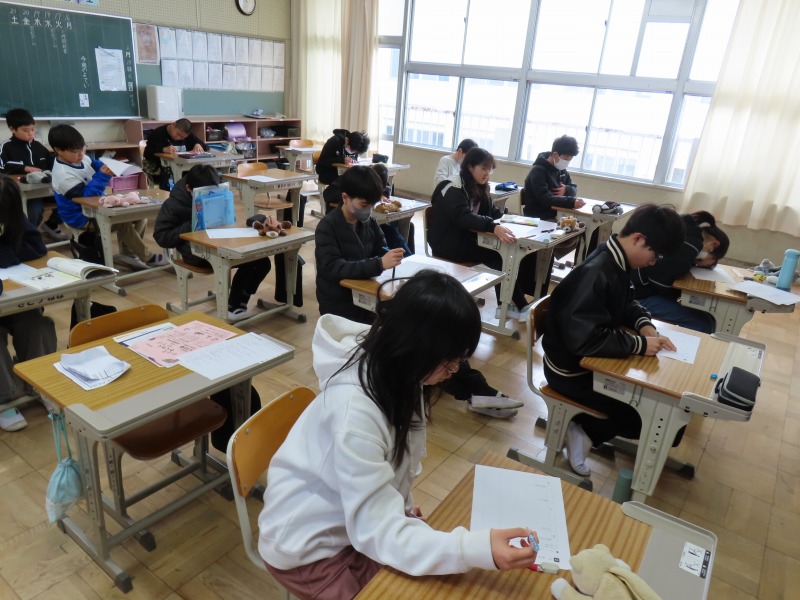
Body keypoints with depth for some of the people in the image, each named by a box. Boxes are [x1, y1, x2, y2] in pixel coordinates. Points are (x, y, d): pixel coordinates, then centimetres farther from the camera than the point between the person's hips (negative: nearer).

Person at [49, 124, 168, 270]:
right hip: (83, 217, -9)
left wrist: (110, 167, -5)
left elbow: (96, 165, 18)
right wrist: (103, 175, -34)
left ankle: (129, 252, 11)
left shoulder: (80, 158, -1)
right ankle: (147, 258, -10)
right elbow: (86, 196, -30)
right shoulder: (63, 175, -26)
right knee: (123, 223, -28)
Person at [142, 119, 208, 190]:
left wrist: (198, 145, -18)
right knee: (166, 175, -36)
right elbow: (147, 154, -16)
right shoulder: (157, 133, -8)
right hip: (158, 165, -4)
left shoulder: (188, 135, 5)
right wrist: (164, 149, -32)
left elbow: (206, 146, 5)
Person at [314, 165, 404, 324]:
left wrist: (391, 258, -17)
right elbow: (334, 268, -24)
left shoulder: (369, 221, 3)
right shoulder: (327, 227, -14)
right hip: (338, 305, -5)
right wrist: (379, 264, -33)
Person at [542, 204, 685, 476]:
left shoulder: (616, 262, 0)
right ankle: (585, 430, 9)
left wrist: (645, 325, -4)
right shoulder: (596, 275, -29)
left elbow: (626, 305, 16)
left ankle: (586, 428, 12)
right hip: (573, 369, -9)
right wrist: (640, 344, -25)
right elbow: (584, 339, -34)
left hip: (594, 357, 9)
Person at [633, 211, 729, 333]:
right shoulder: (691, 243, -22)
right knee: (704, 323, -18)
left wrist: (700, 262, -1)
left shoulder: (688, 224, 8)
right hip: (640, 294, -10)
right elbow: (659, 279, -22)